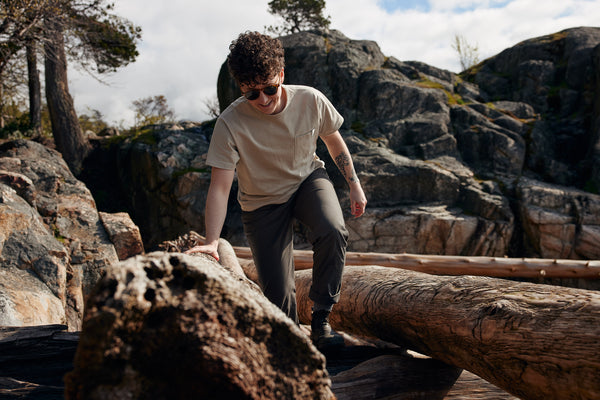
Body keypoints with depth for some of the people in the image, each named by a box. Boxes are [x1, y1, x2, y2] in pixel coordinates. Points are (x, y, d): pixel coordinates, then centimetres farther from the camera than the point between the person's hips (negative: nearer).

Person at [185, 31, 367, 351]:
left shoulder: (311, 101, -18)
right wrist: (211, 241, -38)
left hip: (308, 180, 2)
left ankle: (321, 315, -9)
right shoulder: (230, 123, -26)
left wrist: (354, 184, 6)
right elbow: (220, 186, -28)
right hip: (263, 202, -1)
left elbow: (334, 141, 2)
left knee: (333, 232, -33)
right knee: (278, 294, -7)